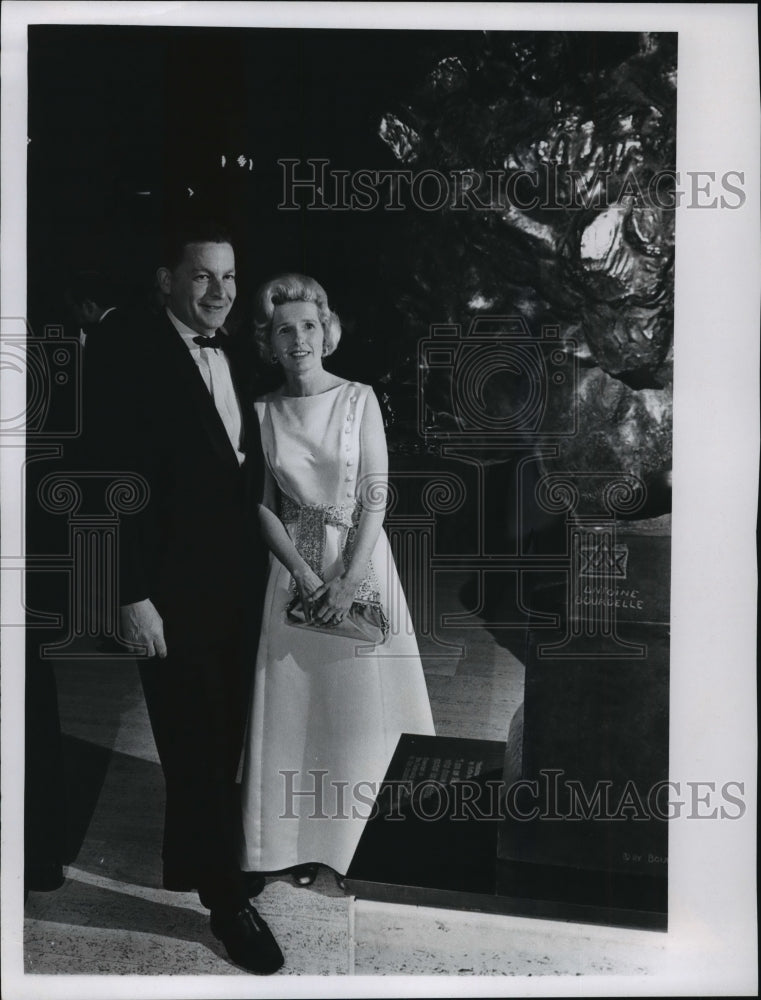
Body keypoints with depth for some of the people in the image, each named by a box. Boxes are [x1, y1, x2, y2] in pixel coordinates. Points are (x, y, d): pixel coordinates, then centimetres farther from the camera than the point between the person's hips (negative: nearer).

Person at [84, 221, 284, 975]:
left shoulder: (236, 354, 10)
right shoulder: (126, 355, -11)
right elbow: (115, 482, -16)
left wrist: (261, 559, 7)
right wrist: (135, 595, -19)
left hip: (239, 578, 7)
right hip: (173, 586, -7)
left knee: (223, 732, 18)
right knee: (194, 740, 4)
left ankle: (189, 860, 39)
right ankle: (226, 898, 18)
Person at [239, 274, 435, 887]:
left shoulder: (360, 399, -2)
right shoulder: (263, 414, 3)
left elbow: (377, 496, -6)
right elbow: (263, 506, 1)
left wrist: (348, 580, -15)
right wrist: (306, 576, -11)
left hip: (360, 562, -1)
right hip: (296, 568, 2)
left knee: (365, 696, 2)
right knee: (299, 703, 3)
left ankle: (370, 840, 17)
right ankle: (307, 845, 15)